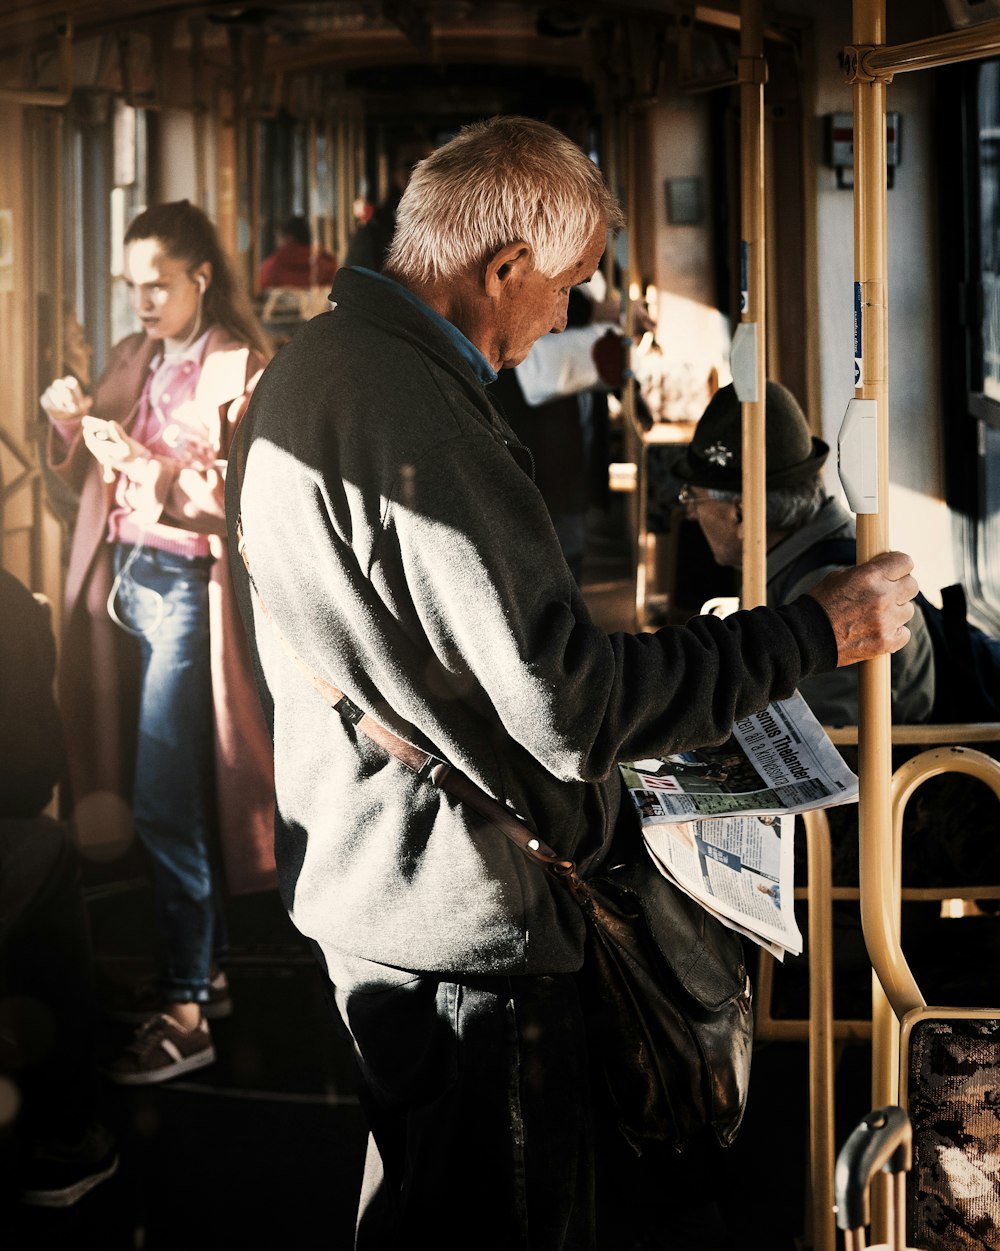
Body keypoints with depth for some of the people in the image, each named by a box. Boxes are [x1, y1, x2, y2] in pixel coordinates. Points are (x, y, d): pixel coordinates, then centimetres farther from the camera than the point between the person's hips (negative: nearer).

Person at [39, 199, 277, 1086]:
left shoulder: (242, 371, -7)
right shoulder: (133, 362, 14)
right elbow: (91, 478, 19)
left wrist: (149, 466, -25)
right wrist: (74, 428, -1)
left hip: (187, 589, -7)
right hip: (126, 581, 7)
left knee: (164, 800, -10)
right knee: (166, 791, 11)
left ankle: (185, 1013, -4)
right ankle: (204, 969, 23)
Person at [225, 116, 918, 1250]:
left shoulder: (312, 365, 11)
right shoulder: (410, 412, -25)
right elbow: (569, 706, -26)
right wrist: (817, 633, -18)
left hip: (366, 887, 11)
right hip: (455, 928, -11)